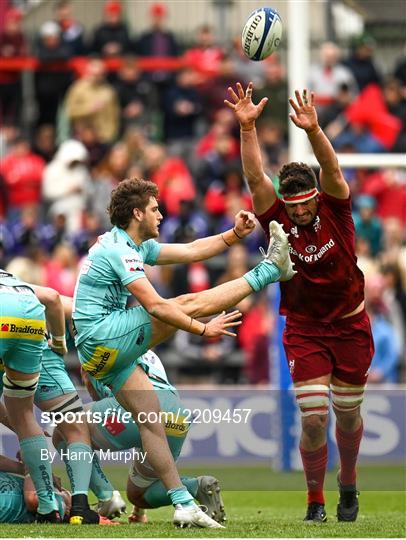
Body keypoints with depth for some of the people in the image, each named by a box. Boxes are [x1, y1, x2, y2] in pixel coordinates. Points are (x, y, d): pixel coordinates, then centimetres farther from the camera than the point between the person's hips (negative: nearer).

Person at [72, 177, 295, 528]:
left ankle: (183, 503, 1)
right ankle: (270, 269, -2)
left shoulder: (137, 247, 17)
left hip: (100, 354, 10)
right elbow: (155, 306, -21)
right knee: (189, 303, -10)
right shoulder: (118, 251, -14)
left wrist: (235, 234, 12)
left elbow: (191, 251, 20)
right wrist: (203, 330, -16)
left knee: (150, 417, 4)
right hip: (106, 335, -10)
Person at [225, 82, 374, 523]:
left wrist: (314, 130, -40)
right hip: (304, 331, -1)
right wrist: (247, 127, -28)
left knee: (347, 414, 9)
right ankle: (315, 500, 6)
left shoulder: (334, 210, -6)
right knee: (313, 418, -10)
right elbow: (255, 177, -17)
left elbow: (332, 171, -23)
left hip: (350, 328, 1)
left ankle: (348, 485, 33)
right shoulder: (279, 220, -6)